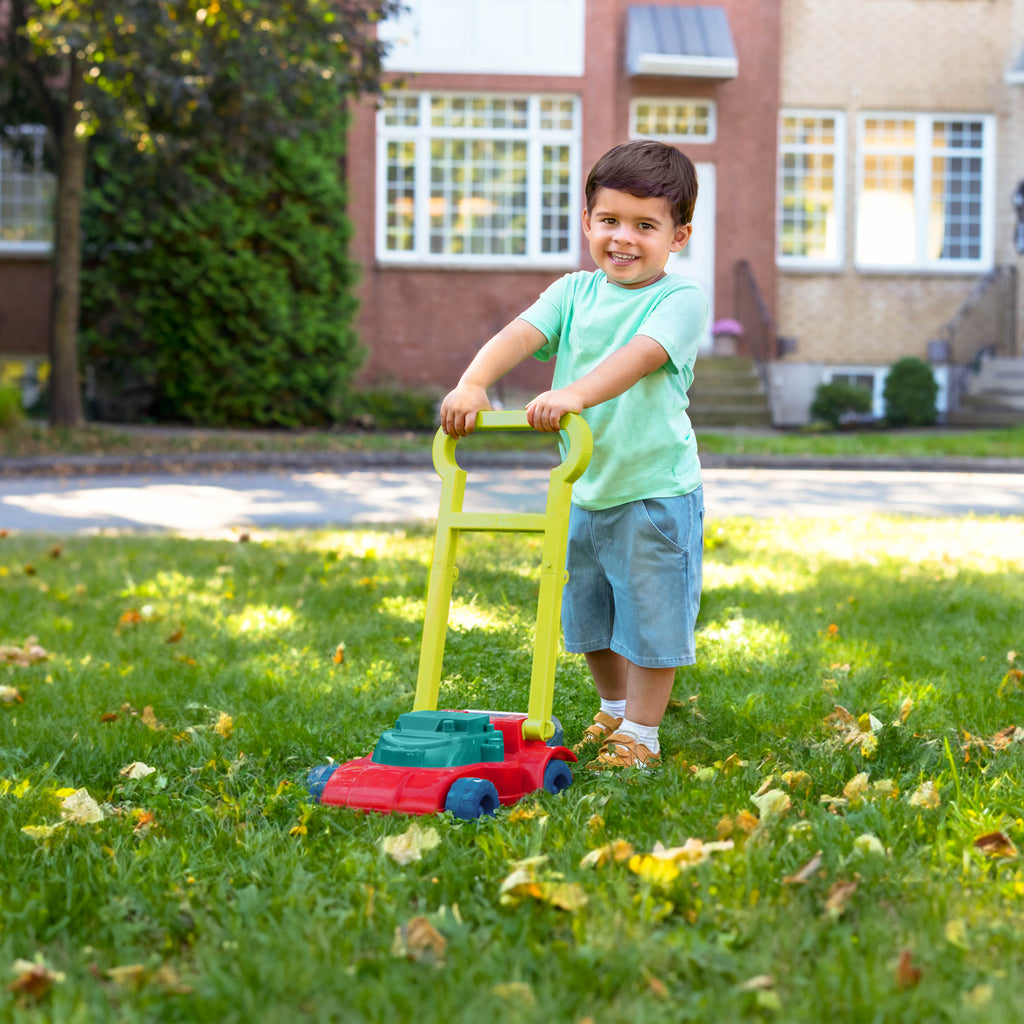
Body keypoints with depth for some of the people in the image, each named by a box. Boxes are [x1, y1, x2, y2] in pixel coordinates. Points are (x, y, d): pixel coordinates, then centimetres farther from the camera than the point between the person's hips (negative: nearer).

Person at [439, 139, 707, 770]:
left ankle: (641, 734, 16)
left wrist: (575, 393, -47)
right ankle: (614, 710, 41)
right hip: (583, 491, 6)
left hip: (656, 492, -6)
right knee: (589, 618, 20)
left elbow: (638, 357, -30)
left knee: (649, 618, 2)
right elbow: (519, 335, -12)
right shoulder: (574, 292, 4)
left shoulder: (680, 298, -12)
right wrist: (473, 383, -31)